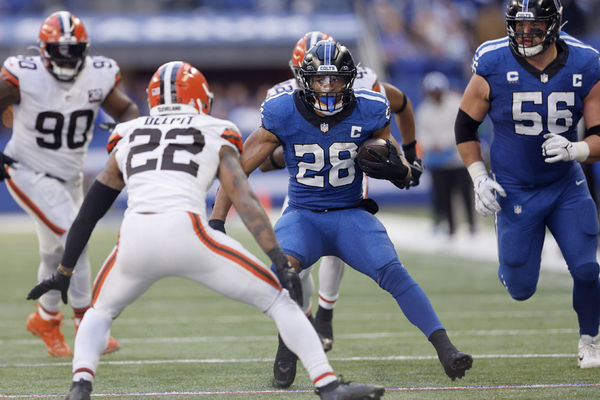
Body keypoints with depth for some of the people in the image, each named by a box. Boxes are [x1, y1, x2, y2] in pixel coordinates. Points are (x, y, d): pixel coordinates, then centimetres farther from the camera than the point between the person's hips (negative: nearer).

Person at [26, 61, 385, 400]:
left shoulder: (128, 140, 29)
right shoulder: (216, 137, 20)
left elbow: (88, 213, 32)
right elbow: (246, 201, 5)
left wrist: (64, 273, 40)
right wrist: (280, 262, -1)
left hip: (135, 238, 3)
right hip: (187, 233, -3)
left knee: (102, 311, 30)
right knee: (277, 299, 11)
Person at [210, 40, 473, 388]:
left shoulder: (367, 113, -8)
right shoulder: (284, 114, -10)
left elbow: (404, 172, 5)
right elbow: (238, 169, -3)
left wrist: (398, 171, -21)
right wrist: (216, 223, -9)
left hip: (352, 216, 1)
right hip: (303, 217, 0)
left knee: (392, 272, -25)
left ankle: (446, 350, -25)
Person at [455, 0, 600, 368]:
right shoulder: (493, 65, -15)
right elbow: (466, 125, 0)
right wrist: (479, 178, -8)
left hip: (567, 186, 1)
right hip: (516, 192, -1)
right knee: (521, 289, 3)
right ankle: (510, 264, 41)